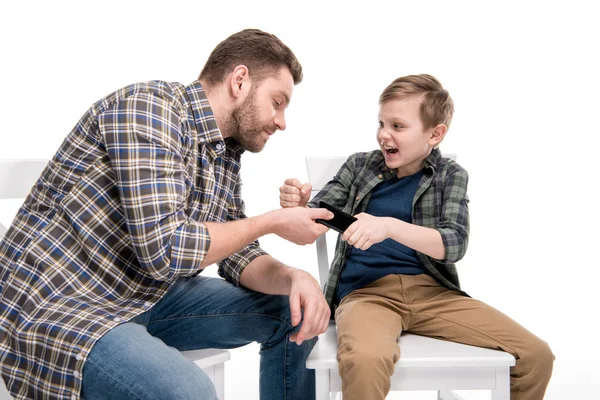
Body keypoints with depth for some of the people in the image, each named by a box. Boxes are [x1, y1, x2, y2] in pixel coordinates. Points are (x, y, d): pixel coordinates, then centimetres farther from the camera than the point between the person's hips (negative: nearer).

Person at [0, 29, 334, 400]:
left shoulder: (227, 156, 7)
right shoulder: (148, 106, -19)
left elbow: (236, 254, 11)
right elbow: (165, 250, -27)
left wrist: (293, 277, -10)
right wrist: (272, 222, -15)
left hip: (147, 297, 9)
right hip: (54, 305, -9)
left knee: (296, 313, 7)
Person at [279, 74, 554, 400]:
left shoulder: (450, 176, 9)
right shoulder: (359, 166, 12)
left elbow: (454, 243, -7)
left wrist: (389, 227, -25)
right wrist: (299, 207, -17)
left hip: (431, 291, 2)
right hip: (364, 290, -1)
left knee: (536, 356, -11)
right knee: (365, 361, -38)